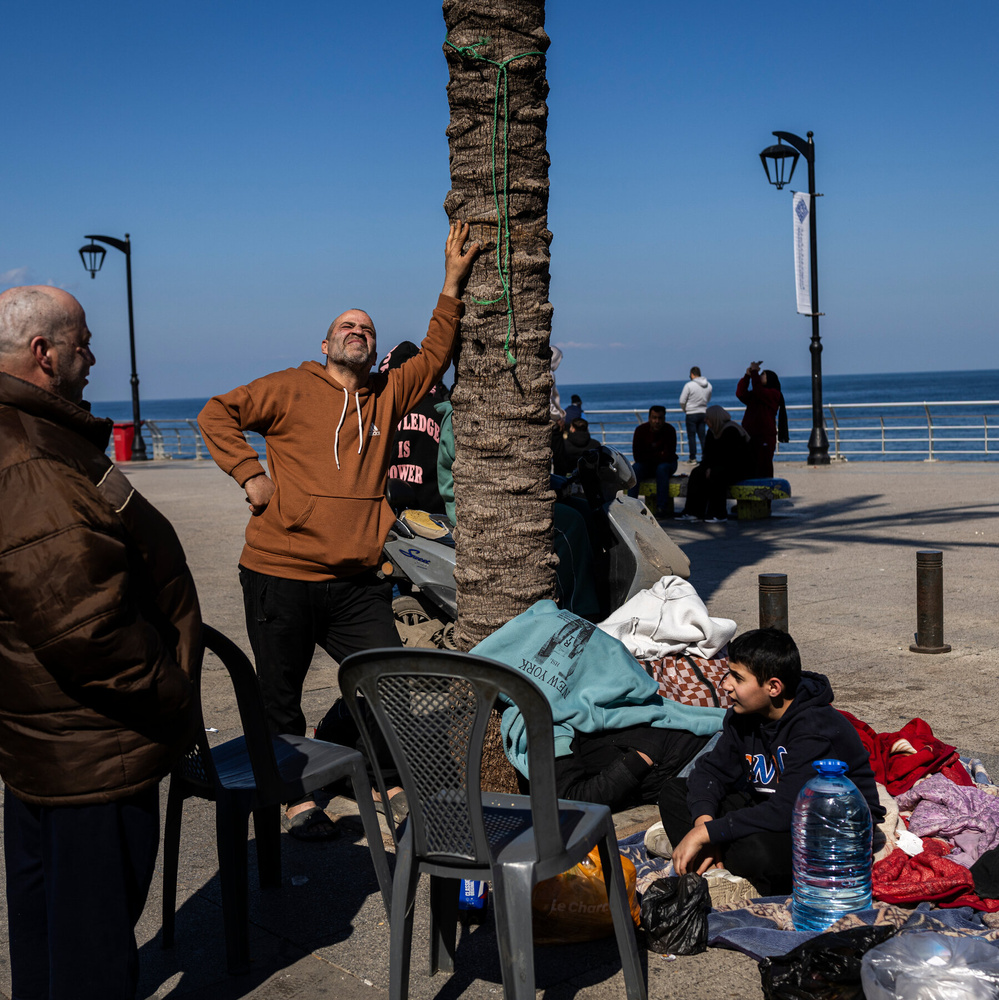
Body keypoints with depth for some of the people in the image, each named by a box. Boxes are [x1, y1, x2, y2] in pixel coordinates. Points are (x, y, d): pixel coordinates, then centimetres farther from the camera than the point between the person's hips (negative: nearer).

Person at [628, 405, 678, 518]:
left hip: (666, 464, -1)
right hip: (646, 466, 2)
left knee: (662, 468, -34)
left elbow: (668, 456, -21)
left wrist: (649, 456, -14)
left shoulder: (670, 430, -16)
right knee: (635, 468, -28)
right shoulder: (640, 430, -11)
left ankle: (661, 507, -36)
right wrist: (658, 455, -16)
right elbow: (637, 456, -16)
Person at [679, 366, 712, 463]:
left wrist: (685, 410, 8)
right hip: (703, 413, 5)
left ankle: (693, 458, 2)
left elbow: (682, 401, -10)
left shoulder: (689, 385, -14)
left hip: (691, 414, -5)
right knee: (702, 436, 10)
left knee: (691, 436, 1)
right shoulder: (708, 385, 3)